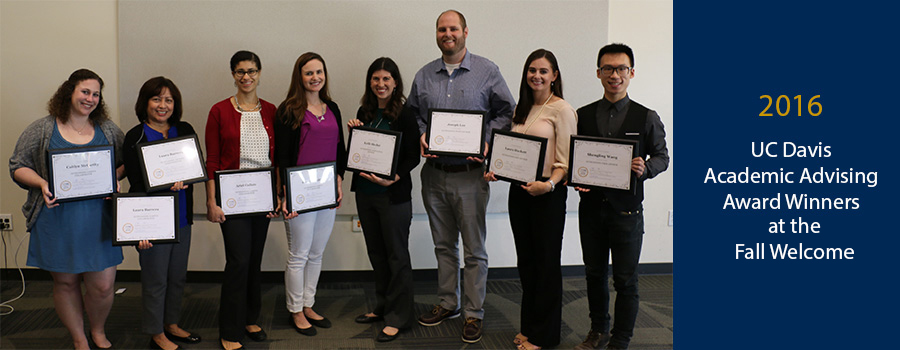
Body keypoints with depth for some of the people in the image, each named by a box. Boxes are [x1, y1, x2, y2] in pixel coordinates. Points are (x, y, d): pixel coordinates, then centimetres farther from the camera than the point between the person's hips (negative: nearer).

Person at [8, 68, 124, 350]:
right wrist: (42, 183, -14)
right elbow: (18, 166, 4)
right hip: (57, 219, -1)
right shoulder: (42, 129, 2)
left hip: (98, 222, 1)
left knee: (102, 286, 1)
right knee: (65, 282, 10)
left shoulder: (108, 130, 8)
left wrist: (113, 178, -7)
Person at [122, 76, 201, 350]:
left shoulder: (185, 131, 7)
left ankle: (172, 325, 33)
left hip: (182, 215, 5)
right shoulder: (135, 138, -7)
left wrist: (183, 181, -17)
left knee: (178, 275, 15)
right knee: (155, 278, 4)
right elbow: (136, 184, -10)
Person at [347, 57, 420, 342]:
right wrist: (352, 133, -4)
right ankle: (382, 307, 31)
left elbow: (413, 156, -11)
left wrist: (393, 179, -25)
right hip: (364, 193, 6)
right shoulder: (364, 112, 7)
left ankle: (398, 317, 13)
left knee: (396, 255, 3)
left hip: (394, 196, -6)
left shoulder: (405, 115, -10)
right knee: (376, 252, 16)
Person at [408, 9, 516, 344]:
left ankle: (474, 313, 15)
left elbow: (507, 113, 0)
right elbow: (412, 114, 18)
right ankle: (447, 303, 30)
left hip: (470, 174, -4)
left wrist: (485, 141, -13)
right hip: (434, 173, 4)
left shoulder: (487, 71, -1)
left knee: (474, 249, 2)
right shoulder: (424, 75, 9)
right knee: (443, 245, 15)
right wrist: (421, 135, -2)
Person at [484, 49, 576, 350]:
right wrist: (496, 171, 1)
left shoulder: (561, 110, -9)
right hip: (519, 190, 7)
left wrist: (549, 184, -28)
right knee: (526, 260, 14)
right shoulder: (521, 110, 13)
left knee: (546, 262, 4)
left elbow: (566, 161, -13)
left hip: (548, 194, -7)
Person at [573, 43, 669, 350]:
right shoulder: (583, 115, 6)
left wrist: (645, 169, -16)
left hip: (627, 209, -2)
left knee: (625, 280, 4)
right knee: (595, 273, 15)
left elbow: (662, 157, 5)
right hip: (591, 206, 3)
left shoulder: (646, 118, 0)